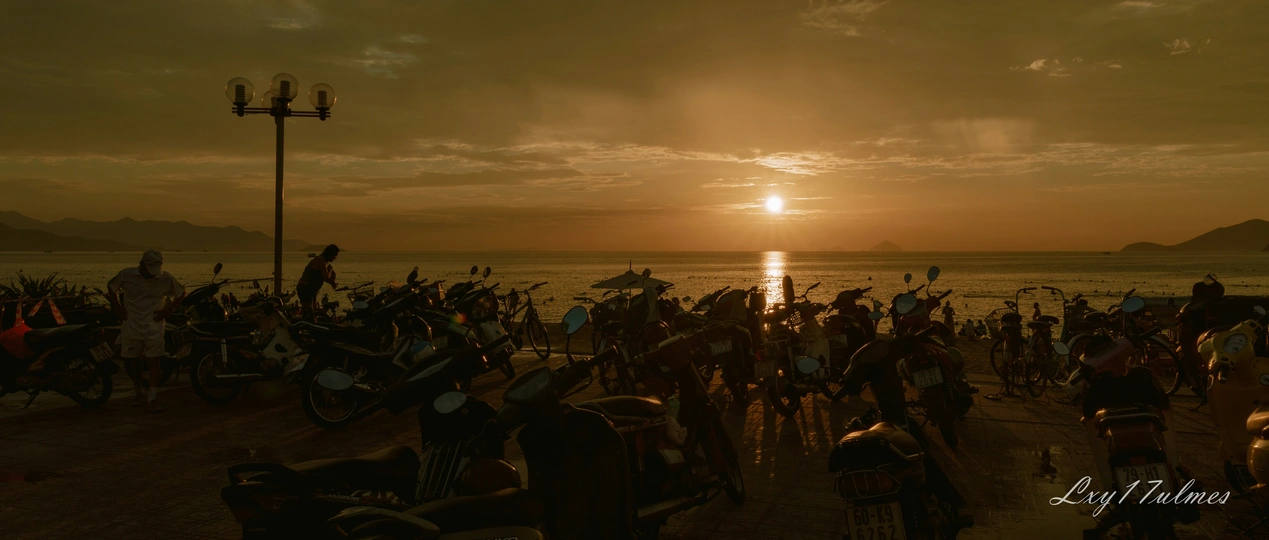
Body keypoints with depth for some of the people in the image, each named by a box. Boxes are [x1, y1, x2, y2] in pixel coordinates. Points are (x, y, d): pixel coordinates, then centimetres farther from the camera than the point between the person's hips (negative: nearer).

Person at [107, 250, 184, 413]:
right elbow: (111, 287, 12)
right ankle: (140, 394, 30)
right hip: (131, 328, 2)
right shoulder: (126, 275, -6)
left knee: (153, 362, -6)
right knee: (134, 362, 11)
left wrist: (168, 309, -2)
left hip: (153, 328, -1)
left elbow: (181, 293, 9)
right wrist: (118, 308, 3)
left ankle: (152, 400, -6)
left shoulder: (166, 278, -6)